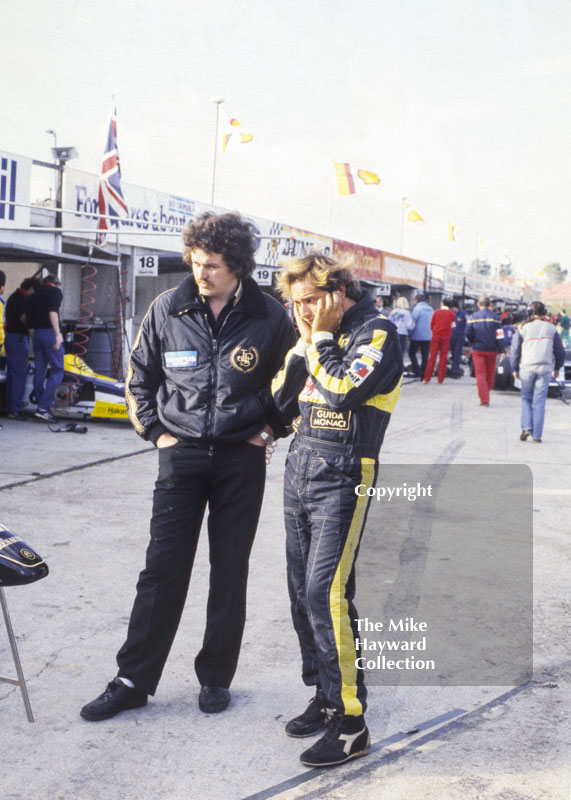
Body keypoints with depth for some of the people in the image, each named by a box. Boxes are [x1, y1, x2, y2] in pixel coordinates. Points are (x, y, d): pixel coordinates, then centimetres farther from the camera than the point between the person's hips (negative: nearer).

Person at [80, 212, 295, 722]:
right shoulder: (167, 310, -1)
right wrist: (156, 431, 4)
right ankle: (134, 680, 15)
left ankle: (216, 678, 24)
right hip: (182, 452, 1)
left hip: (242, 456, 0)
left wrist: (272, 428, 2)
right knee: (162, 568, 2)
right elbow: (139, 378, 10)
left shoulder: (269, 316, -4)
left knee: (230, 571, 8)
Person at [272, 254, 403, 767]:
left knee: (326, 593, -13)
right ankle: (325, 696, 25)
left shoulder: (377, 334, -7)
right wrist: (304, 342, 2)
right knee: (302, 591, 10)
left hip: (343, 478, -8)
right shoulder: (314, 338, 14)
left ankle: (351, 722, -3)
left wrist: (322, 337, -9)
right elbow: (281, 405, 9)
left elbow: (341, 392, -22)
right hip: (300, 469, 8)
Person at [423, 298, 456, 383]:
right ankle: (440, 379, 2)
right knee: (443, 357, 4)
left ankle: (427, 378, -2)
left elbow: (431, 324, 5)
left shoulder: (436, 312, 2)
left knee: (432, 356, 1)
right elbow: (453, 325, 10)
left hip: (436, 335, 0)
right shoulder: (452, 314, 2)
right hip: (446, 337, 0)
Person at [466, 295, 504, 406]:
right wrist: (501, 349, 0)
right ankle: (486, 397, 25)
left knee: (480, 374, 1)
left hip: (478, 349, -1)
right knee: (490, 374, 14)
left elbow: (468, 333, -6)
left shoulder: (473, 317, -3)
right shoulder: (495, 317, -3)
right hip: (491, 349, 1)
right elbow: (499, 334, -6)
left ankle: (484, 399, -10)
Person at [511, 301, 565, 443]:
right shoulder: (551, 328, 6)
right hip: (545, 369, 1)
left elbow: (515, 350, 0)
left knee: (526, 398, 15)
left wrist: (515, 369, 9)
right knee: (539, 402, 3)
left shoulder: (523, 328, 0)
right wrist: (557, 368, 24)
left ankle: (526, 427, -3)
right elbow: (559, 350, 11)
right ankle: (536, 435, 2)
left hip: (527, 368, -1)